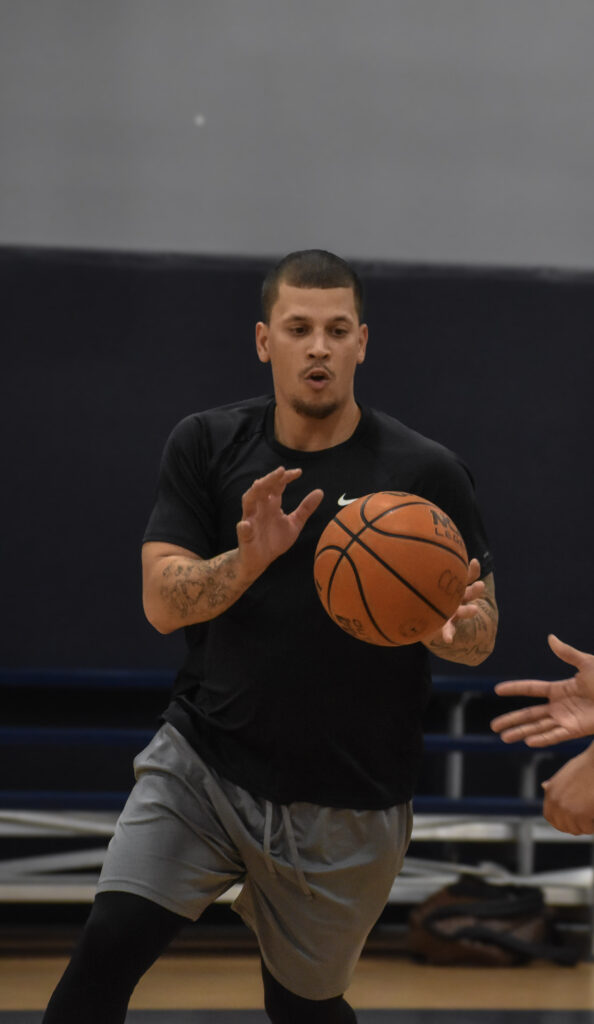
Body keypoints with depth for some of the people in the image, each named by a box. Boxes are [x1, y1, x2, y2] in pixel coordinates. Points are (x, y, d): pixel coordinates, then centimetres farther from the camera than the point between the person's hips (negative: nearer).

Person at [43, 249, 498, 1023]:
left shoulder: (425, 473, -7)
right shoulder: (208, 446, -1)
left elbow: (480, 638, -1)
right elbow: (163, 602, -8)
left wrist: (455, 625, -25)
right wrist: (250, 559, -28)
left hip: (347, 806, -1)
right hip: (202, 765, 1)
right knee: (107, 950, -16)